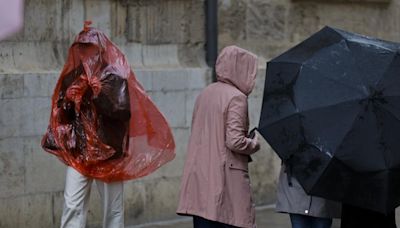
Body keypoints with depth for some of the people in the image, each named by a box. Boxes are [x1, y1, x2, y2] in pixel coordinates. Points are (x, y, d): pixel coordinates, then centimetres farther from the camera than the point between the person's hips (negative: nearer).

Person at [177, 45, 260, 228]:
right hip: (227, 182, -7)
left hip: (199, 178, 7)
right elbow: (235, 141, -18)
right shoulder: (236, 98, -10)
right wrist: (254, 144, 2)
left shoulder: (205, 94, 13)